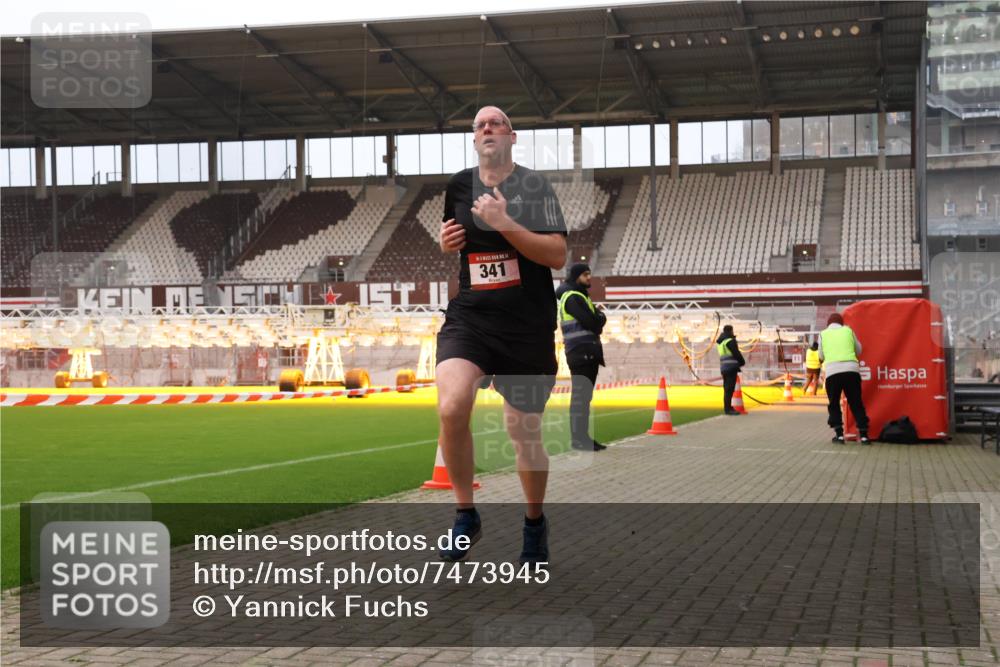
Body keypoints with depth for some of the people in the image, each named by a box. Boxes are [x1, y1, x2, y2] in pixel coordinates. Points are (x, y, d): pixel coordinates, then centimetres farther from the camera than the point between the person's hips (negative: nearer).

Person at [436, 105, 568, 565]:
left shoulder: (534, 185, -3)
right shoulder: (458, 186, 9)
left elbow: (558, 255, -13)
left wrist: (505, 224, -23)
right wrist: (447, 243, 4)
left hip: (528, 325, -2)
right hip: (469, 317, 2)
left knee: (524, 435, 6)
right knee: (451, 407, -25)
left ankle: (535, 523, 33)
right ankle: (466, 515, -5)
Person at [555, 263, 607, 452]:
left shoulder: (581, 296, 21)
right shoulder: (573, 298, -11)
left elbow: (597, 322, 18)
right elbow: (592, 323, -18)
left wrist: (597, 319, -2)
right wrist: (600, 318, 0)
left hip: (588, 354, 10)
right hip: (581, 353, -10)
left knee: (584, 396, 12)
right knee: (581, 397, -9)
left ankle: (581, 436, 17)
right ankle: (579, 438, -7)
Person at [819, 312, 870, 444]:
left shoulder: (823, 334, 14)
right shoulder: (848, 330, 16)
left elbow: (822, 356, 20)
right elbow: (858, 351, 24)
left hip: (832, 371, -1)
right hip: (851, 369, 1)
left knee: (834, 404, 13)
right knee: (856, 403, 9)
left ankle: (839, 434, 5)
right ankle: (863, 434, 5)